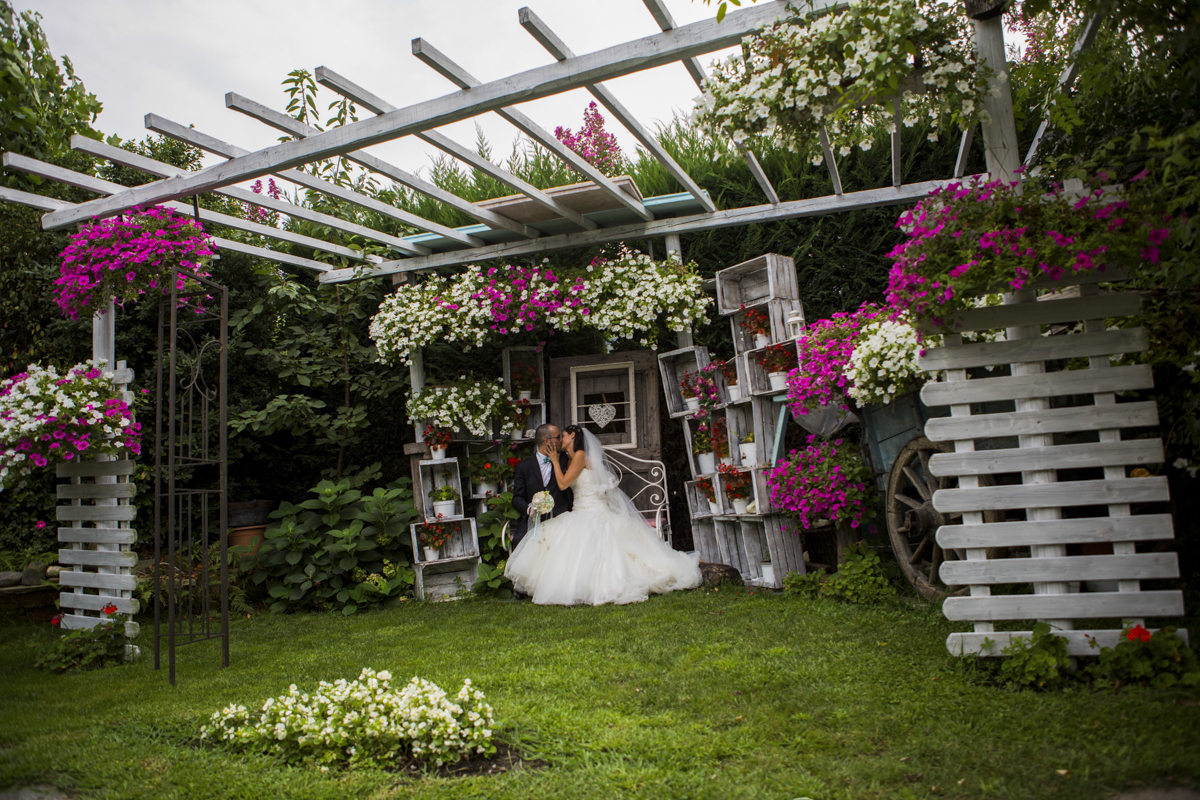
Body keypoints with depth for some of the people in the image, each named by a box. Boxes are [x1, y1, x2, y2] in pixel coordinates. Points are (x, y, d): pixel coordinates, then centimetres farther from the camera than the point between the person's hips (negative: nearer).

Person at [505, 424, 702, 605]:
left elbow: (563, 484, -13)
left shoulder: (580, 455, -9)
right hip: (579, 514, 10)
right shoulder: (569, 460, 20)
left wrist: (555, 460, -3)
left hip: (593, 514, -9)